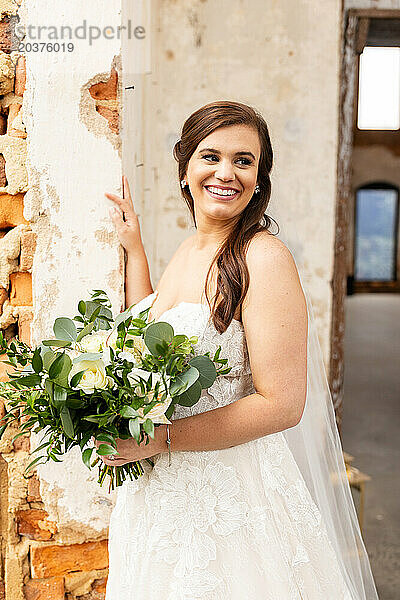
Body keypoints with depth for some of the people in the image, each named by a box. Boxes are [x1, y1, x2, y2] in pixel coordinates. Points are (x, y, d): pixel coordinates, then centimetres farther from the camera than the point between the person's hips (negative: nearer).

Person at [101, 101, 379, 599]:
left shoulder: (264, 258, -19)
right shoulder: (188, 250, 5)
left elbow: (282, 403, -22)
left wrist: (160, 439, -22)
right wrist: (133, 248, 12)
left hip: (232, 494, -7)